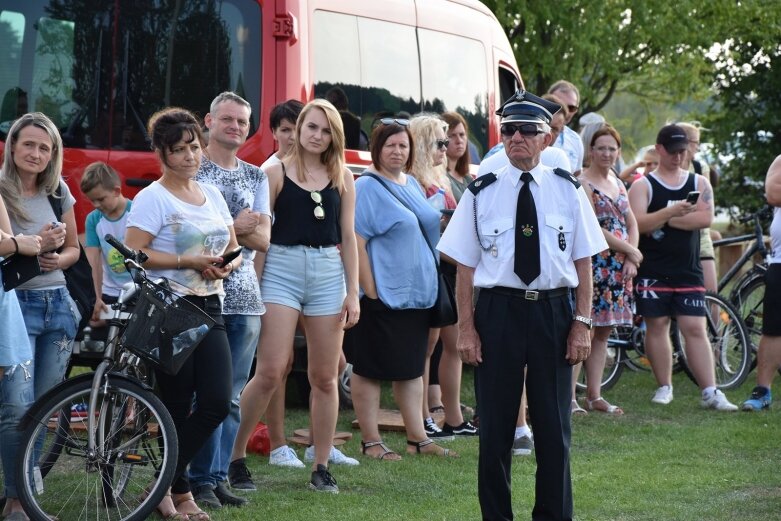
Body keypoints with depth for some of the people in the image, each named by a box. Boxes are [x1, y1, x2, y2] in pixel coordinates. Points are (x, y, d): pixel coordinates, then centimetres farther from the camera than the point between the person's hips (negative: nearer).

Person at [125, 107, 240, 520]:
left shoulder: (212, 196, 14)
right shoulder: (153, 199, -6)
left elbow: (234, 247, 20)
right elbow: (134, 254, -15)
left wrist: (229, 264, -4)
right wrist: (188, 262, -19)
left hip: (209, 308, 6)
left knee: (216, 403, -5)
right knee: (177, 407, -1)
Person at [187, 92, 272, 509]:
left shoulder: (256, 177, 16)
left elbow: (262, 239, 6)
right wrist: (236, 228, -12)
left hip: (245, 296, 5)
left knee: (233, 396, 6)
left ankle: (219, 477, 11)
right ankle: (202, 481, -2)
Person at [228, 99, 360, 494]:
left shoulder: (342, 178, 10)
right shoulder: (277, 173, 1)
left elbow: (347, 237, 11)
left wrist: (353, 293, 6)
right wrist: (254, 287, -6)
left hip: (328, 272, 3)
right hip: (282, 268, -3)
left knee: (325, 376, 5)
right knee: (271, 372, -11)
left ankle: (321, 468, 13)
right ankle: (233, 455, 1)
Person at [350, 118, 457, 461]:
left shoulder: (413, 185, 14)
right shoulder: (366, 187, -10)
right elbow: (355, 242, -16)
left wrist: (426, 285, 17)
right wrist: (369, 290, -20)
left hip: (416, 292, 8)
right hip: (382, 295, -8)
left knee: (411, 368, 13)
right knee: (370, 368, 1)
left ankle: (417, 438, 18)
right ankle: (370, 442, 6)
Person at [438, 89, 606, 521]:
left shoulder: (567, 190, 3)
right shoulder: (481, 193, 1)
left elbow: (583, 262, 4)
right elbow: (465, 265, 2)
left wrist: (581, 323, -2)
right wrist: (465, 327, -4)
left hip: (553, 312, 1)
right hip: (498, 310, -1)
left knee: (553, 426, 6)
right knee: (495, 426, 5)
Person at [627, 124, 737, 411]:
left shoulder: (699, 183, 10)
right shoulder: (643, 185, 2)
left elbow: (705, 218, -7)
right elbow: (637, 224, -13)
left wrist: (664, 220, -11)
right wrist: (670, 212, -27)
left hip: (688, 271, 2)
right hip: (653, 272, -1)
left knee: (695, 329, -1)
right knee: (657, 326, 3)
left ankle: (710, 392, -4)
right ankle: (664, 387, 15)